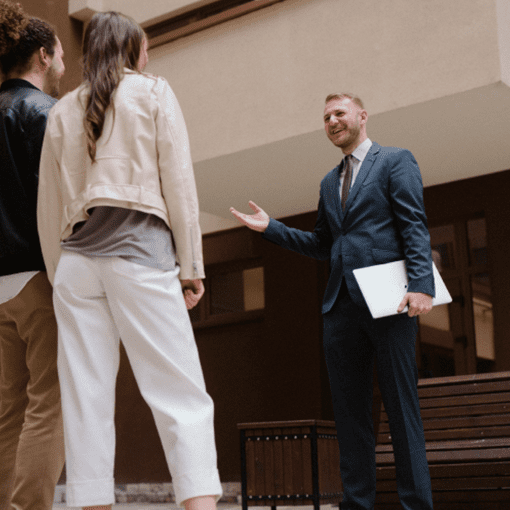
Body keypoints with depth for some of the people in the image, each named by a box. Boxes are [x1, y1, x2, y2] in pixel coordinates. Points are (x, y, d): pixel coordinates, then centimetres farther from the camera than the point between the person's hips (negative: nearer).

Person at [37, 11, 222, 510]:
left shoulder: (62, 110, 19)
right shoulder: (153, 92, 9)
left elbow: (49, 207, 16)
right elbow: (178, 183, 1)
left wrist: (58, 275, 20)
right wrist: (190, 266, 1)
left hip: (76, 257, 4)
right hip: (140, 248, -4)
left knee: (87, 399, 1)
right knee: (180, 393, -8)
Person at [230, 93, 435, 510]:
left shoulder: (396, 160, 5)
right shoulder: (330, 182, 24)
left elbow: (415, 227, -6)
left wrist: (421, 285, -18)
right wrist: (270, 227, 17)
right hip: (342, 304, 6)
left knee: (402, 406, -4)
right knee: (350, 410, 6)